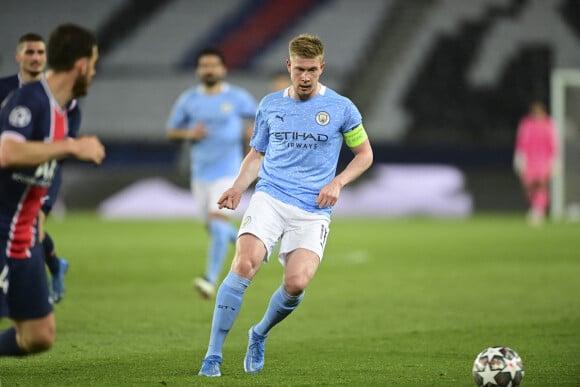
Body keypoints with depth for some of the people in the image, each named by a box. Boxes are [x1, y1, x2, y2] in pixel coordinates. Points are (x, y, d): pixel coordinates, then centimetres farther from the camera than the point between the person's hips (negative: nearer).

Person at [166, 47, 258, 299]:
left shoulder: (237, 98, -3)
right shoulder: (188, 99, 3)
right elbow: (171, 131, 9)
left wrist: (255, 130, -9)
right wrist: (188, 134, -11)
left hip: (227, 173, -4)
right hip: (200, 173, 4)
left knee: (218, 224, -18)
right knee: (213, 228, 14)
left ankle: (211, 280, -20)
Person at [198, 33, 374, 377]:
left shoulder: (341, 108, 4)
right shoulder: (270, 105, 12)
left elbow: (364, 154, 13)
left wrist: (338, 182, -4)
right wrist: (238, 187, 5)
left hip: (313, 212, -1)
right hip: (269, 198, 1)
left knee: (296, 283, -19)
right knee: (244, 265, -22)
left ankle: (260, 335, 14)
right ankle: (213, 356, -16)